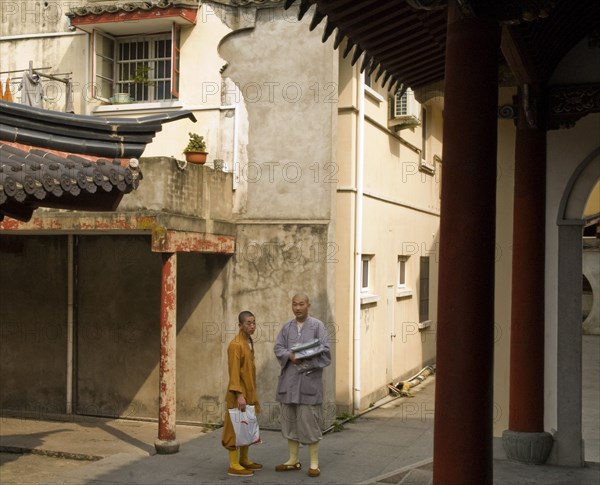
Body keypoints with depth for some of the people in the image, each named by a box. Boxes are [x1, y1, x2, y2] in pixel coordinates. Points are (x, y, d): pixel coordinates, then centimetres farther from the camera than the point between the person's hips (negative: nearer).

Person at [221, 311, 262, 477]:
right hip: (239, 394, -9)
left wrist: (252, 394, 18)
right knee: (236, 428, -4)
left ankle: (244, 460, 26)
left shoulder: (249, 343, 13)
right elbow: (234, 372, -19)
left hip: (249, 393, 9)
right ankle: (233, 465, 0)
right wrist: (239, 395, -24)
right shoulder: (235, 345, -16)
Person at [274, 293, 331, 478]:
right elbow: (278, 348, 5)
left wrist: (305, 356, -22)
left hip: (309, 379, -4)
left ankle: (314, 463, 7)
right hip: (289, 379, 5)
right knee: (290, 420, 9)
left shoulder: (317, 325, -3)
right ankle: (293, 460, 21)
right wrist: (290, 356, -14)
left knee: (309, 421, -3)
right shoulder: (287, 326, 10)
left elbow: (324, 350, -9)